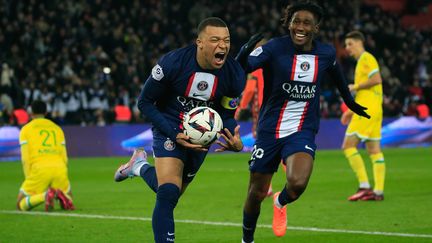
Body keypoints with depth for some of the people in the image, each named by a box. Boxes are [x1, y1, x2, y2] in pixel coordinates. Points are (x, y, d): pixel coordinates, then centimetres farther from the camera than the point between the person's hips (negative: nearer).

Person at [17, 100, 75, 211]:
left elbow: (25, 158, 3)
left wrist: (29, 180, 8)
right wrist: (60, 179, 26)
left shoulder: (26, 129, 13)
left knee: (21, 205, 7)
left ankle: (45, 195, -23)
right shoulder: (57, 128, 23)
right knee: (68, 196, 27)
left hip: (39, 168, -3)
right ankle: (61, 196, -12)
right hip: (59, 168, 3)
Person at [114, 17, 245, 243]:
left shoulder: (235, 74, -16)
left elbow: (226, 116, -2)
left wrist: (235, 142, -26)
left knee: (172, 192, 18)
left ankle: (140, 167, 46)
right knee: (168, 193, -23)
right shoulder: (172, 63, -25)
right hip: (169, 129, -4)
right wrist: (174, 135, -23)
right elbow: (145, 102, -13)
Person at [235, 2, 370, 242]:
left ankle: (280, 203, 13)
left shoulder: (326, 53, -1)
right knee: (256, 193, 5)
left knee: (297, 183, -24)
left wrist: (348, 99, 35)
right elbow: (239, 69, -27)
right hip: (269, 130, -1)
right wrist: (243, 55, -49)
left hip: (303, 131, 1)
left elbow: (335, 72, 23)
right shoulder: (274, 48, -13)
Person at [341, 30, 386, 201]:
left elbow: (376, 79, -22)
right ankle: (378, 191, 3)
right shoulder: (361, 61, 23)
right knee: (374, 150, 5)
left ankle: (364, 186, -15)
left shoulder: (366, 58, -7)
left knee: (348, 146, -10)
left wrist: (355, 87, -11)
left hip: (366, 110, -10)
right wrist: (352, 110, 22)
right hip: (374, 110, 10)